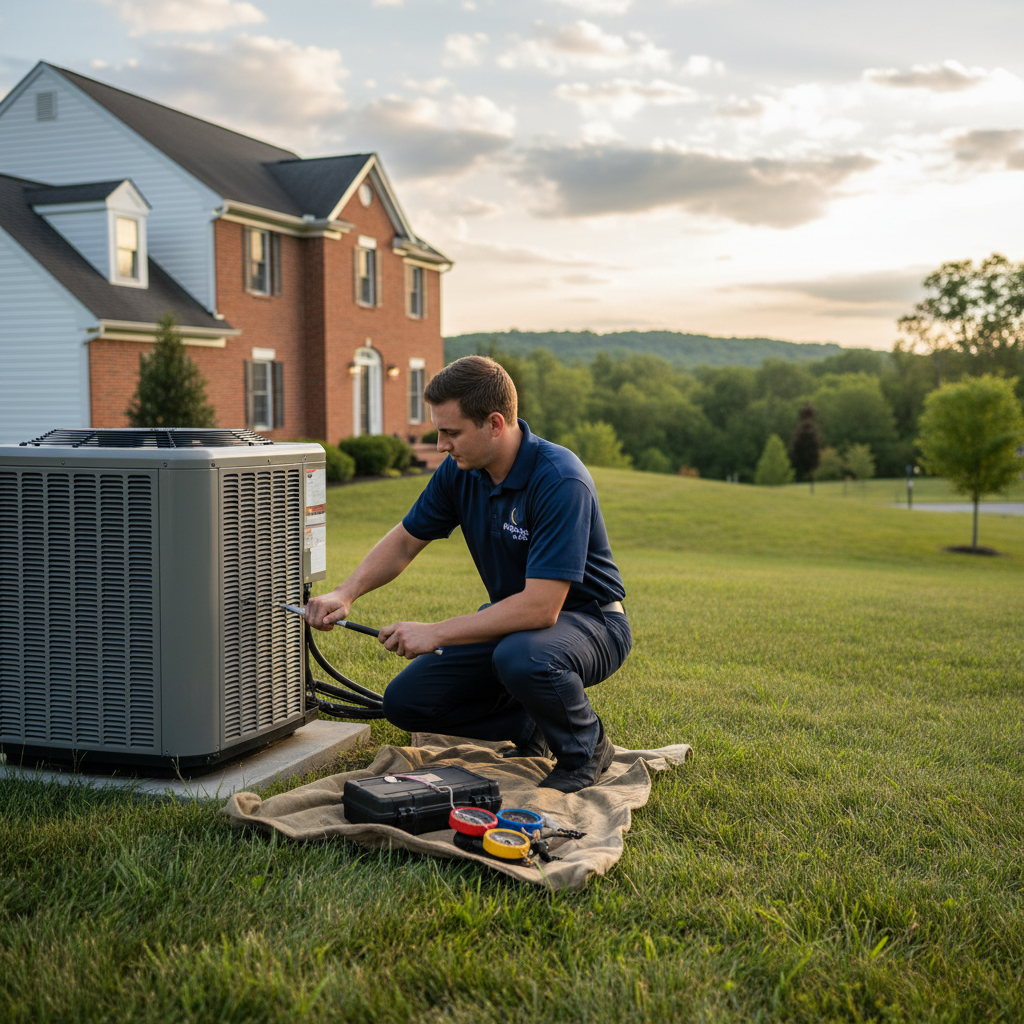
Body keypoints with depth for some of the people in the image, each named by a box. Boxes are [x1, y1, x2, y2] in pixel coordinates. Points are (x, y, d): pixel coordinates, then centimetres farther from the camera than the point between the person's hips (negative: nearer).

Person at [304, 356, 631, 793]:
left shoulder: (560, 481, -30)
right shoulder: (461, 470, -6)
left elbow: (542, 606, -35)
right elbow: (405, 541, 7)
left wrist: (436, 633, -31)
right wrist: (345, 594, -10)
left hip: (588, 621, -7)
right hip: (513, 617, 7)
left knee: (522, 658, -40)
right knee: (405, 701, -3)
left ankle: (585, 748, -8)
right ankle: (533, 729, 15)